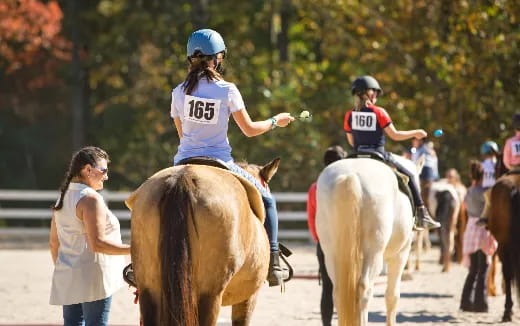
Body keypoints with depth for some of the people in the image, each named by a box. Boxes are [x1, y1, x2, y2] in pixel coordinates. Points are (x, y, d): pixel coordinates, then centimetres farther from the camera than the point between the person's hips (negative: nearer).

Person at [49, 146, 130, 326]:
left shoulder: (63, 198, 14)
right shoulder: (90, 198, -14)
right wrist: (133, 250, -19)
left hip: (67, 280, 9)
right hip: (93, 278, -9)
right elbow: (97, 243, -22)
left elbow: (54, 243, 19)